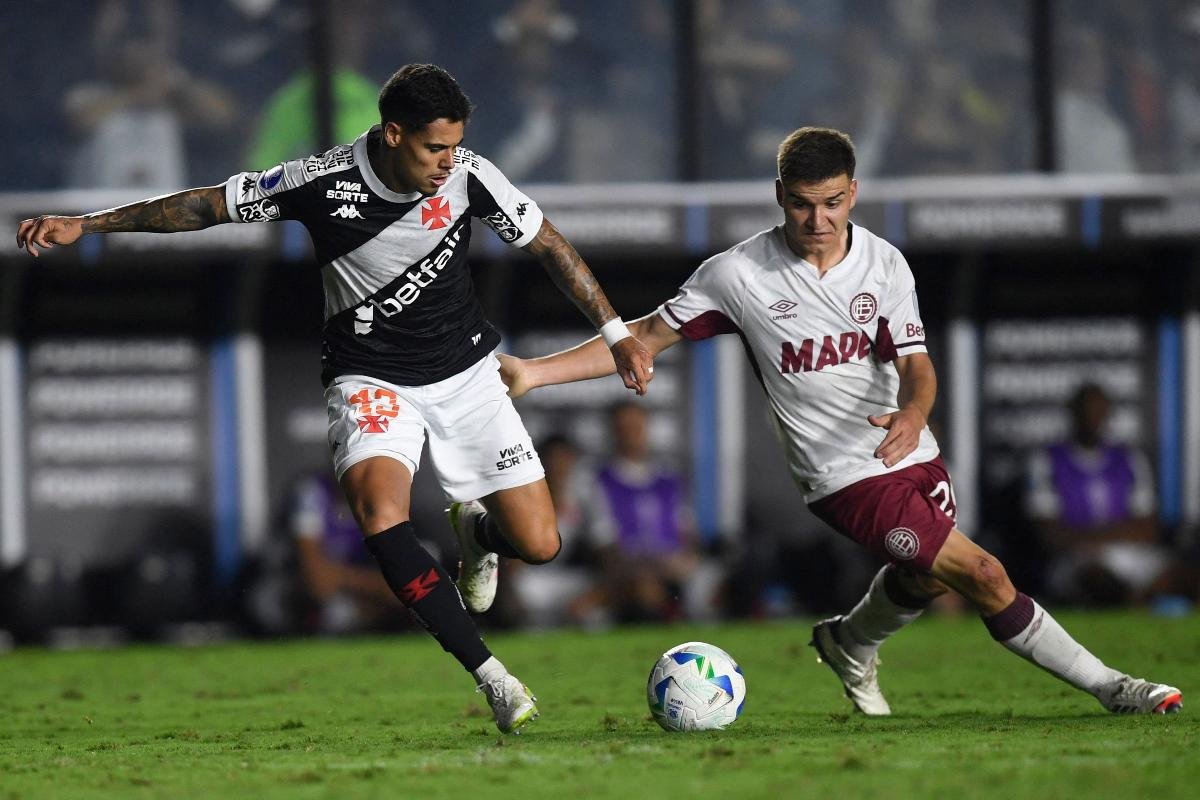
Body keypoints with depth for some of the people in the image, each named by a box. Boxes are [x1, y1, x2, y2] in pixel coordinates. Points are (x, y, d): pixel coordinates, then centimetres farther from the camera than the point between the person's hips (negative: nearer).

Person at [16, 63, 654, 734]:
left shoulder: (469, 176, -14)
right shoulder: (322, 183, -19)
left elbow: (548, 244, 2)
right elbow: (206, 206, -7)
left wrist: (616, 331, 2)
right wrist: (84, 224, -7)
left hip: (465, 373, 2)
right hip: (371, 377, -2)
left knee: (539, 545, -5)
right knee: (380, 512, -32)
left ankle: (476, 530, 34)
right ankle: (493, 677, -26)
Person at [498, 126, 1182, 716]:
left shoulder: (885, 263, 0)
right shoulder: (739, 275, -9)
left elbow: (915, 361, -6)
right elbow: (650, 336, -2)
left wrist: (914, 411, -31)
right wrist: (534, 372, -9)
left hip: (911, 452, 5)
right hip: (847, 476, -5)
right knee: (985, 576, -12)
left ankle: (851, 643, 51)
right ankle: (1108, 687, 0)